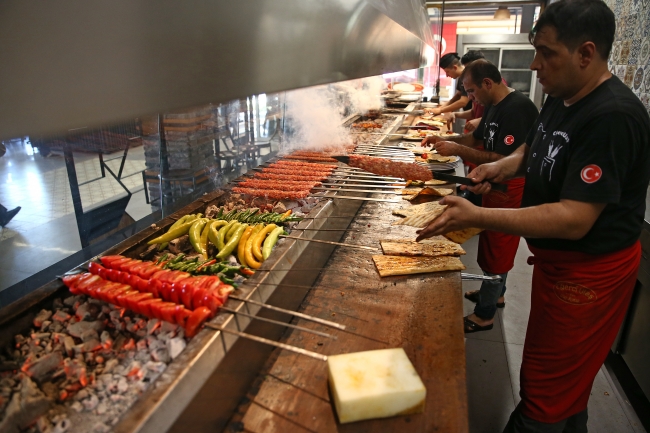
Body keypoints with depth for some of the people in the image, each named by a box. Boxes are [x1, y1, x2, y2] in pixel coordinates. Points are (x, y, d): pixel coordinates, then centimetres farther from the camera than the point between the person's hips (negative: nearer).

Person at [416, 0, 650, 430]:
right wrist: (503, 166, -1)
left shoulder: (613, 117, -26)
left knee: (545, 396, 3)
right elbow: (537, 149, 21)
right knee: (566, 382, 27)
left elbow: (574, 219, -30)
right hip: (556, 260, 9)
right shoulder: (561, 98, 3)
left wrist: (476, 216, -34)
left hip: (589, 272, -9)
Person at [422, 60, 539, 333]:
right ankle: (496, 294, 41)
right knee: (495, 246, 21)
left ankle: (484, 315, 15)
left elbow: (506, 161, -30)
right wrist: (444, 139, 4)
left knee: (496, 251, 1)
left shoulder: (517, 108, -23)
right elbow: (477, 138, 19)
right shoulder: (494, 106, 8)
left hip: (509, 191, -10)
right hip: (495, 187, 10)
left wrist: (458, 150, -27)